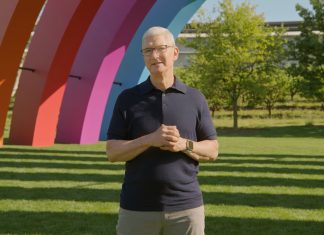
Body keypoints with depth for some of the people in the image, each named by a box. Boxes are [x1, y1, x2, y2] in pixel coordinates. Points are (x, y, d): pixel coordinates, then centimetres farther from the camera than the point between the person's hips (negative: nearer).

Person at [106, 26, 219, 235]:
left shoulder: (195, 99, 4)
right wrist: (150, 140, -18)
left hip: (186, 206, 1)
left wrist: (184, 145, -15)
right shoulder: (128, 99, 2)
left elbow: (212, 151, 6)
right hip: (137, 207, 0)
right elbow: (113, 152, -2)